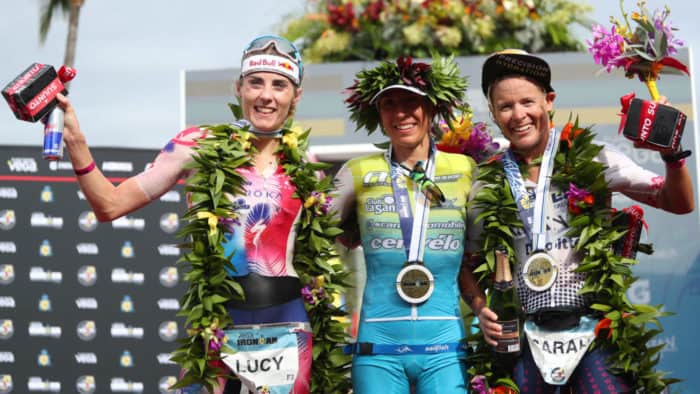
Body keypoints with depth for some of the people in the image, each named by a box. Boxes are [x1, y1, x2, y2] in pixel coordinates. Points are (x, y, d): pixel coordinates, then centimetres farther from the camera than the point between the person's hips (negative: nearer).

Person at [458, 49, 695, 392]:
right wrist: (481, 309, -5)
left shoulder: (590, 159, 1)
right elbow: (467, 264, 13)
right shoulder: (489, 185, 6)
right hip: (525, 337, 2)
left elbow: (679, 204, -1)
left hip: (594, 329, -2)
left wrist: (672, 157, -18)